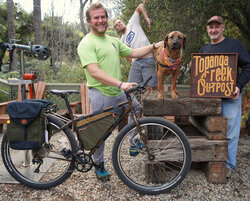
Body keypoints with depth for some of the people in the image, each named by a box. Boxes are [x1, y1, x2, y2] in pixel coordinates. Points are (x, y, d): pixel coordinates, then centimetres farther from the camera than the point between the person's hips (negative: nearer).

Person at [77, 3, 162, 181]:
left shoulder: (113, 41, 13)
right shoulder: (87, 43, -14)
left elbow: (133, 53, 19)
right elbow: (95, 72, -26)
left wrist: (154, 46, 10)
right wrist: (121, 84, -34)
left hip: (119, 92, 8)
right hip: (100, 94, -8)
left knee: (137, 108, 22)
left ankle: (134, 145, 37)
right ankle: (99, 165, 28)